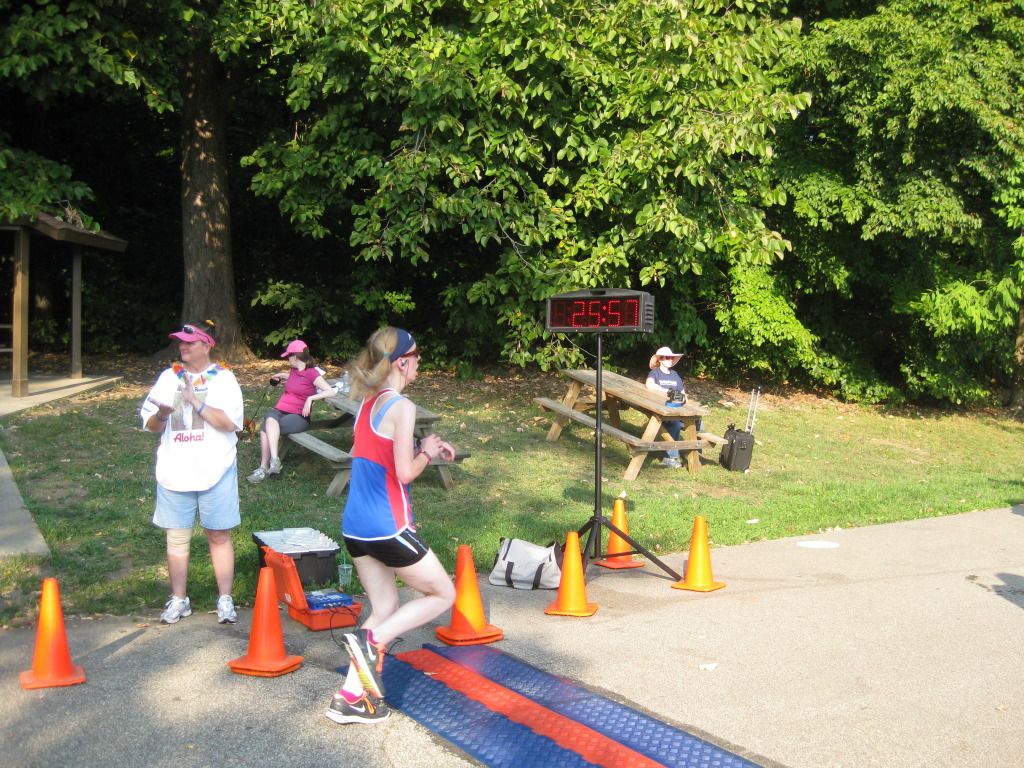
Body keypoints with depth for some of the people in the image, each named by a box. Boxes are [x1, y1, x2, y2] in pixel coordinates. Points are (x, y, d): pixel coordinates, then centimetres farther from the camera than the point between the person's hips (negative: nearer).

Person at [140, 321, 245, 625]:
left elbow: (231, 422, -14)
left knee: (219, 535, 4)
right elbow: (151, 425, 7)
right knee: (177, 536, 8)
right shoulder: (168, 377, 8)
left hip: (215, 471, -3)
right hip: (175, 472, 3)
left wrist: (196, 402, -18)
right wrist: (162, 414, -15)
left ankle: (225, 600, 12)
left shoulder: (224, 378, -1)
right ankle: (178, 600, 19)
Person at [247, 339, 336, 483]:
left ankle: (264, 468, -25)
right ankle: (273, 460, -36)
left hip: (298, 417, -6)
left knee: (266, 430, -29)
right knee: (270, 420, -30)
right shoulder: (294, 371, 15)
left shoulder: (312, 373, -8)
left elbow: (330, 391, -18)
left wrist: (310, 398, -24)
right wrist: (282, 376, 36)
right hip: (279, 410, 6)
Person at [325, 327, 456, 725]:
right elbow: (405, 473, -17)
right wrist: (426, 452, 1)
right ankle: (371, 640, -4)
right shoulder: (402, 407, -15)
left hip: (355, 526, 8)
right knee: (443, 594, 11)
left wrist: (425, 449, 13)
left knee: (385, 609, 18)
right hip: (388, 528, -8)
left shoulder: (367, 403, 10)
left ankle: (350, 697, 14)